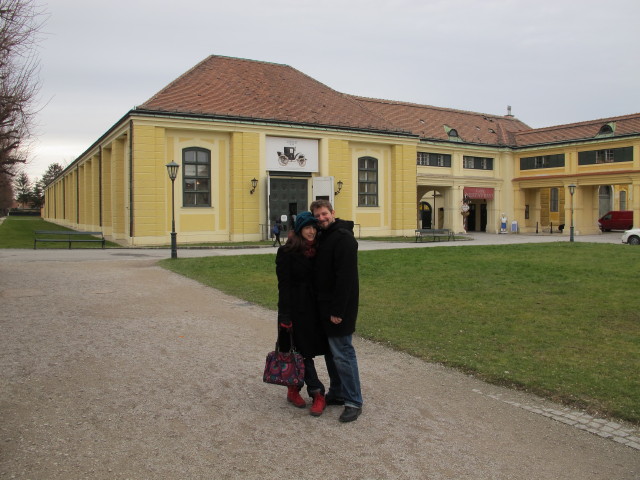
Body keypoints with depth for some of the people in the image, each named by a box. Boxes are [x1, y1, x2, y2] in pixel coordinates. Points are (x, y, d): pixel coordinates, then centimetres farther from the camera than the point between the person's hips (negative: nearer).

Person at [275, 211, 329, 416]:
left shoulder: (317, 251, 7)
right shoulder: (287, 253, -10)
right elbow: (284, 285, -12)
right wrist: (285, 315, -16)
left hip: (313, 308, 6)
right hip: (296, 308, -6)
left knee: (302, 352, 12)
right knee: (302, 351, 0)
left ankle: (294, 390, 26)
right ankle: (318, 395, 6)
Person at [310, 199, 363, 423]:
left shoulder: (343, 238, -16)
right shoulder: (322, 237, 13)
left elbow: (346, 277, -23)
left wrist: (338, 310, -24)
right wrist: (325, 307, 12)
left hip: (339, 307, -9)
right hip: (324, 305, 9)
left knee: (342, 353, -4)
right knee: (330, 352, 16)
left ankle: (354, 402, 6)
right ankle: (337, 393, 29)